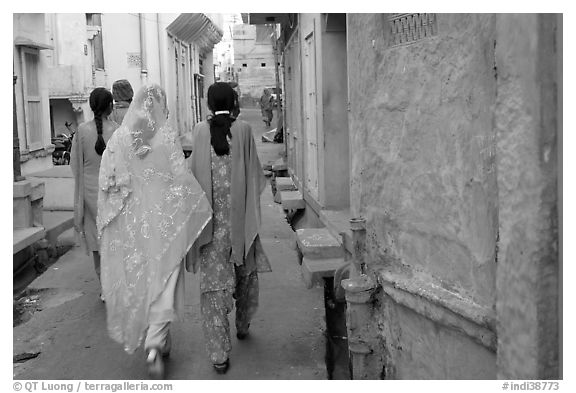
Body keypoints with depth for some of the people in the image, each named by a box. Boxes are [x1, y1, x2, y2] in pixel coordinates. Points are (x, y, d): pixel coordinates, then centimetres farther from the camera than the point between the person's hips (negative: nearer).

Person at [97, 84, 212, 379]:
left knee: (137, 279, 18)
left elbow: (106, 181, -2)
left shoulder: (118, 138, -1)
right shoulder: (167, 136, -9)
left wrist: (107, 222, 7)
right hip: (163, 220, -3)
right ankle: (155, 344, -9)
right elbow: (181, 178, -14)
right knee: (163, 279, 5)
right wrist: (204, 209, -3)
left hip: (130, 221, 3)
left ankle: (156, 340, 32)